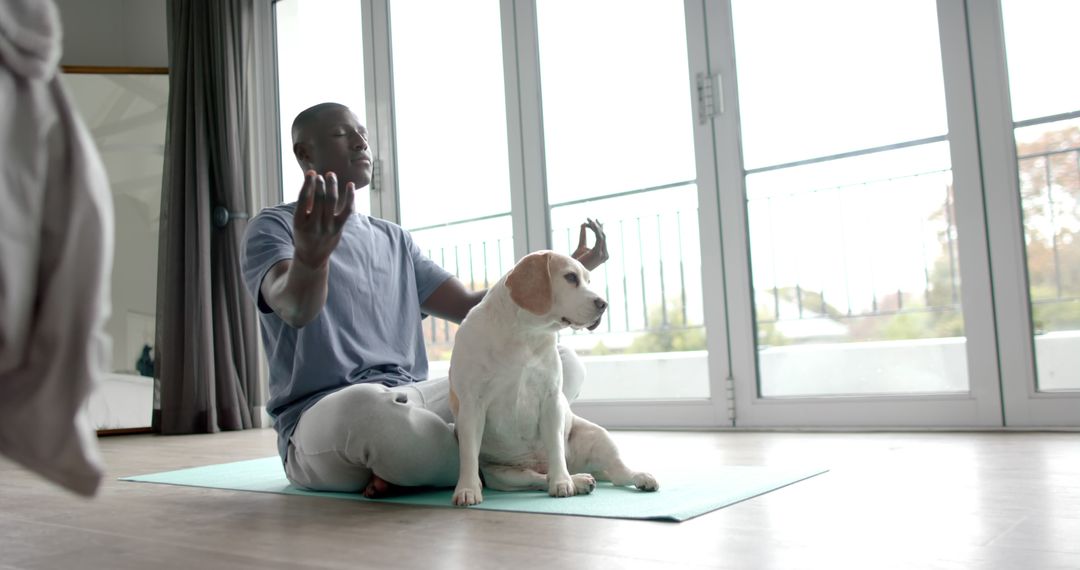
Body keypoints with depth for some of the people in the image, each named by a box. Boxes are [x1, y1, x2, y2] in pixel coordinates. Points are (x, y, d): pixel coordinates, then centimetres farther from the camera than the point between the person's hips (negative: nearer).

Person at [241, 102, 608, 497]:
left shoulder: (393, 238, 20)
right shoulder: (274, 227, 1)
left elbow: (472, 308, 16)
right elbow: (296, 308, -21)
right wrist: (310, 257, -46)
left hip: (412, 399, 6)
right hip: (324, 416, -5)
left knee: (561, 364, -7)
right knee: (368, 408, -43)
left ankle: (412, 459, -15)